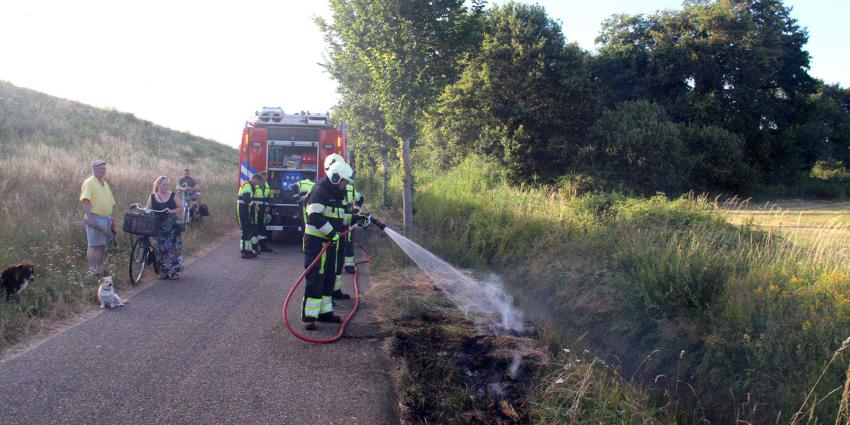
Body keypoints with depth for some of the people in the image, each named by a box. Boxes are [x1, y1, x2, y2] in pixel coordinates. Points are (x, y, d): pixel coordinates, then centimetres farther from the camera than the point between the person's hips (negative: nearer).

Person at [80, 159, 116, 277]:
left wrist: (111, 219, 18)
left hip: (106, 219, 8)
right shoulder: (89, 183, -8)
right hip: (95, 218, -8)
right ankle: (92, 270, -3)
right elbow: (85, 202, -17)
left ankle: (100, 269, 18)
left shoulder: (105, 184, 17)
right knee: (93, 245, -6)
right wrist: (90, 218, -25)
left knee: (101, 245, 12)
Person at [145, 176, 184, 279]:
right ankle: (163, 271, 13)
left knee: (173, 248, -4)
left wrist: (172, 211, -14)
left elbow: (181, 208, 1)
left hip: (172, 226, -1)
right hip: (159, 227, 2)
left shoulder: (173, 195, 0)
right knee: (161, 249, 3)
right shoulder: (152, 197, 4)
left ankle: (173, 271, 6)